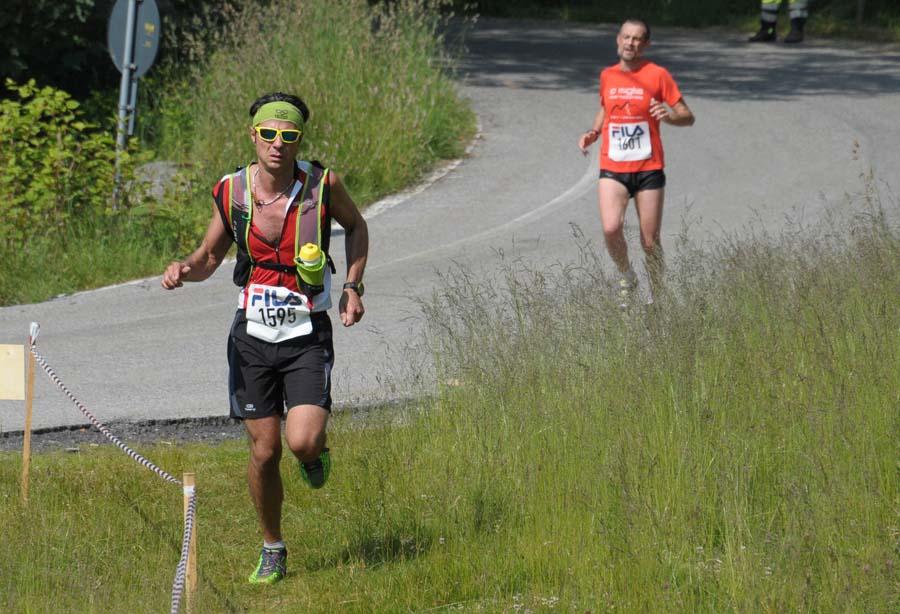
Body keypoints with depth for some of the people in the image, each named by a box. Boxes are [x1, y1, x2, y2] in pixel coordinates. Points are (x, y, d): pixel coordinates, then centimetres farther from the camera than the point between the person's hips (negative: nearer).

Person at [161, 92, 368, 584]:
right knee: (264, 451, 3)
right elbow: (209, 257, 9)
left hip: (307, 337, -2)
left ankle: (316, 452, 20)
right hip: (253, 336, 2)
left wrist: (352, 287, 0)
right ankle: (272, 549, 23)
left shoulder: (322, 185, -10)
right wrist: (183, 269, -13)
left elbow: (356, 226, 11)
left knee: (302, 442, -18)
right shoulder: (231, 192, -5)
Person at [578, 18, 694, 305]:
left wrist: (668, 115, -22)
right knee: (611, 229, -20)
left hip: (648, 169, -2)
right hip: (612, 169, 2)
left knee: (650, 242, 1)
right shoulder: (607, 76, 8)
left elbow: (688, 117, -1)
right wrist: (593, 132, 9)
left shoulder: (657, 75, -3)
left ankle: (656, 295, 22)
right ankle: (626, 278, 7)